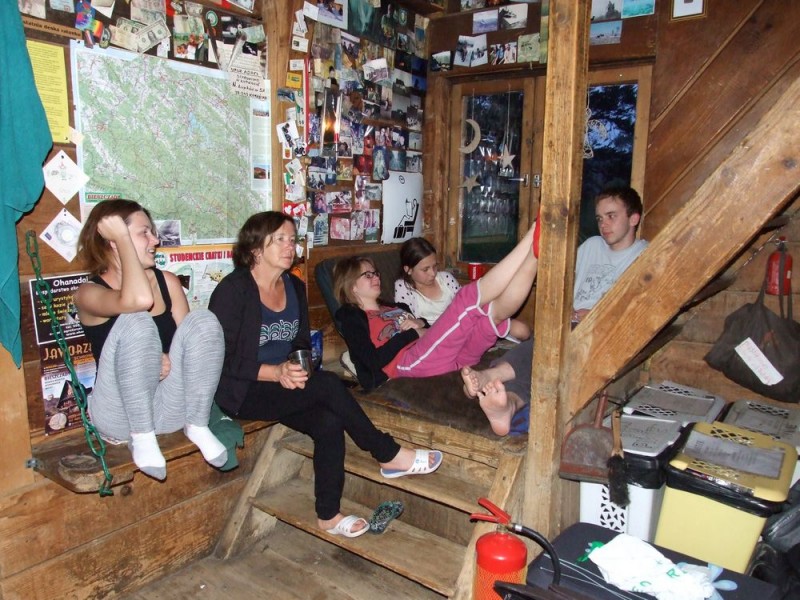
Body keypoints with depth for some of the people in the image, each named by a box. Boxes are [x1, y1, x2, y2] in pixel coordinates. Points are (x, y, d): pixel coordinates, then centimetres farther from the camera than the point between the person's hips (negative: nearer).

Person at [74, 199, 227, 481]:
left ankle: (197, 426, -12)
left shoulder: (168, 281, 6)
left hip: (171, 406, 4)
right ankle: (141, 437, -19)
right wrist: (123, 237, -20)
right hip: (120, 413, -3)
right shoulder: (89, 292, -8)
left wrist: (170, 359, -17)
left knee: (203, 319, -19)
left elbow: (193, 336, 5)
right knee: (137, 323, -29)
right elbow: (138, 299, -31)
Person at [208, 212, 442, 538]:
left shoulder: (295, 287, 8)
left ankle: (328, 516, -6)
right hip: (241, 392, -6)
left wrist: (300, 367, -9)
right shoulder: (232, 290, -12)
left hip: (285, 386, 6)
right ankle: (389, 455, -10)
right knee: (328, 385, -27)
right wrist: (275, 371, -27)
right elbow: (220, 359, -16)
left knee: (329, 423, -22)